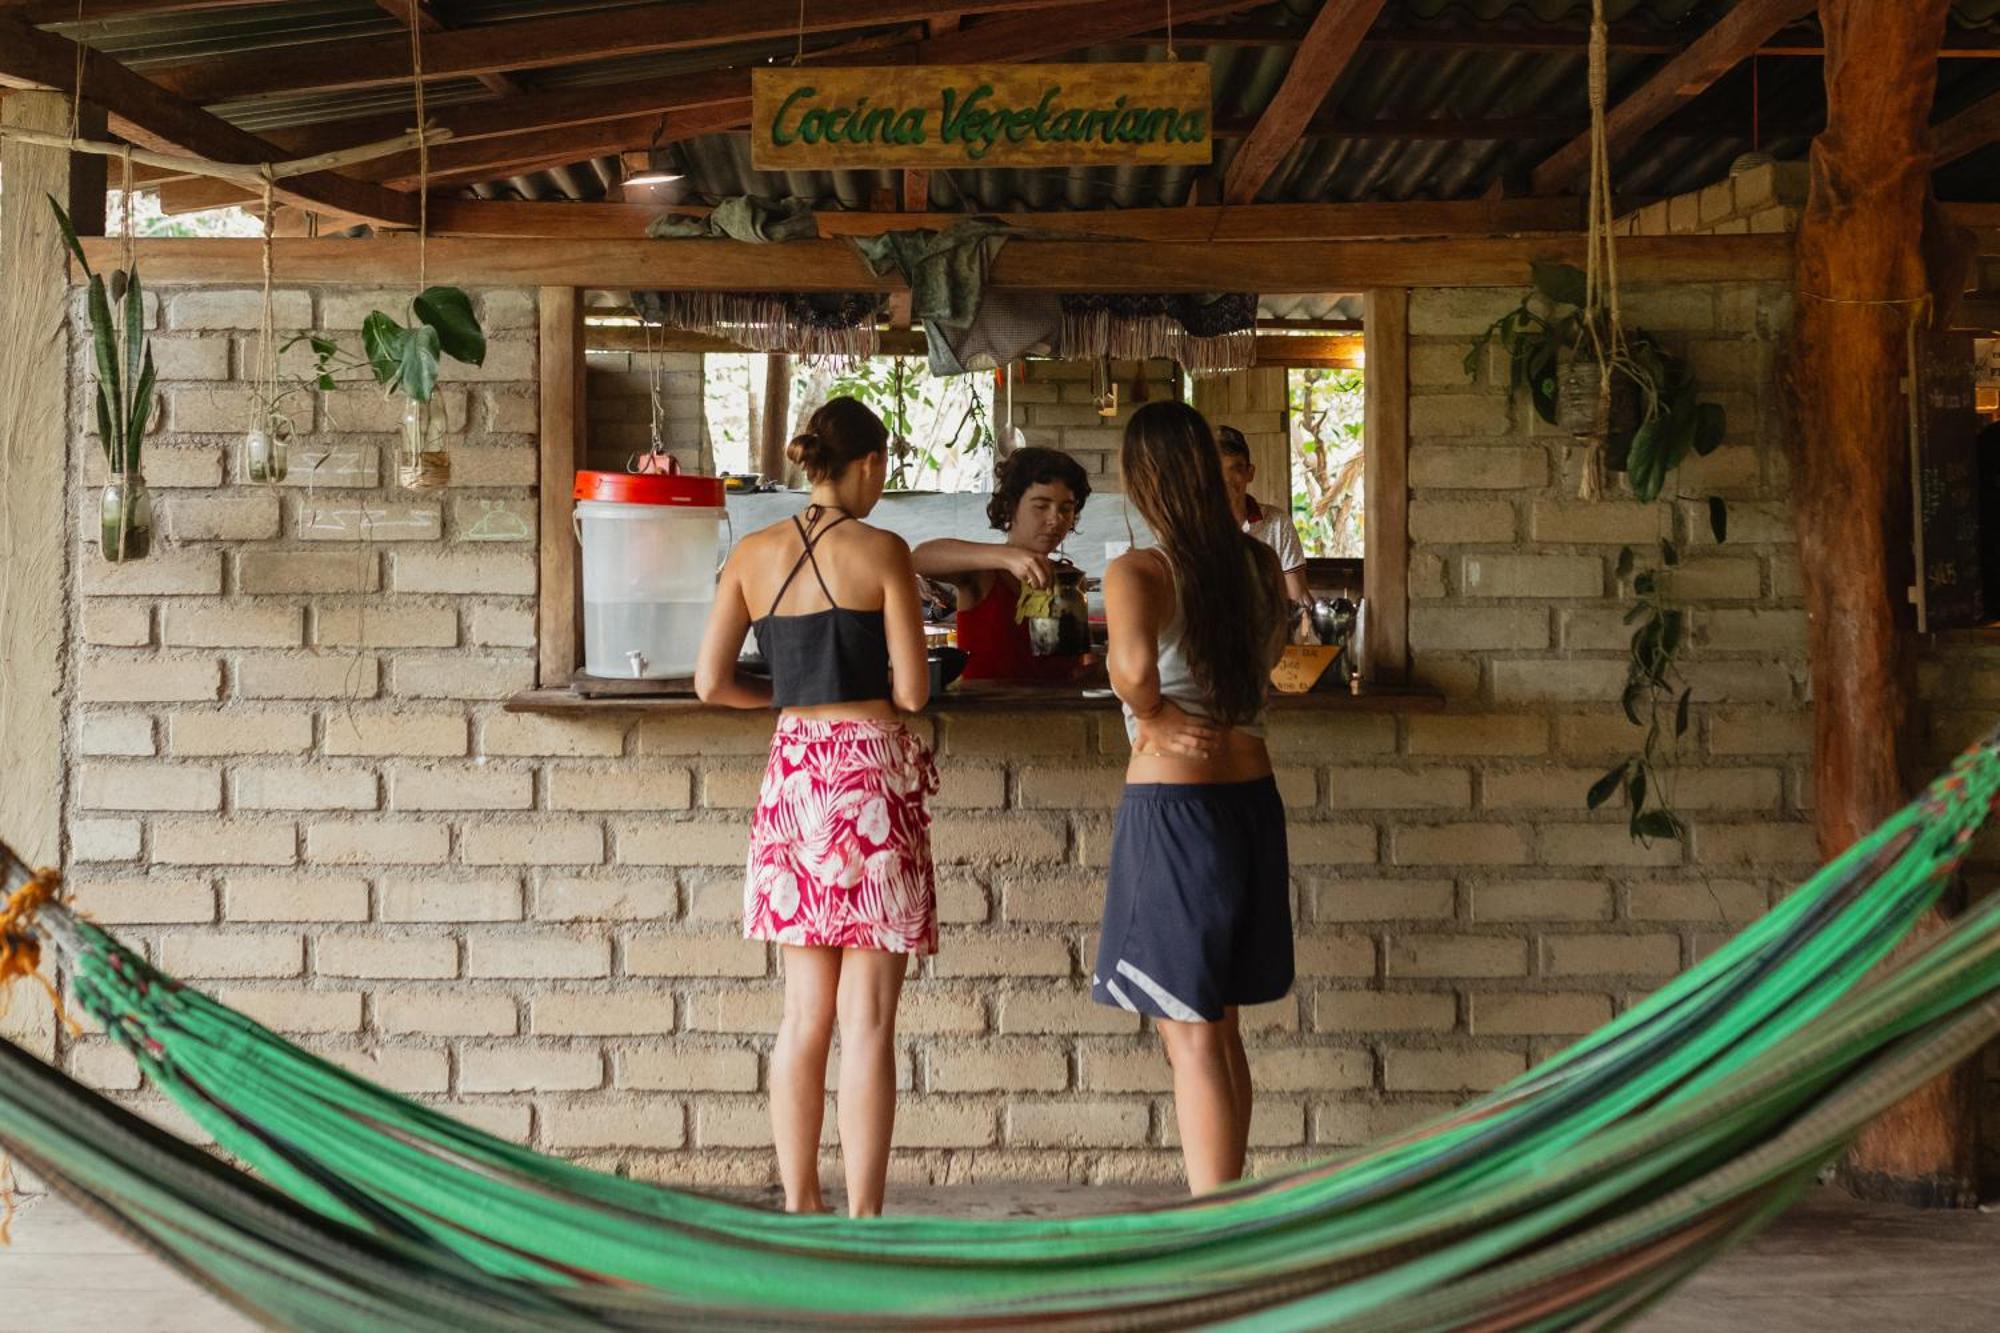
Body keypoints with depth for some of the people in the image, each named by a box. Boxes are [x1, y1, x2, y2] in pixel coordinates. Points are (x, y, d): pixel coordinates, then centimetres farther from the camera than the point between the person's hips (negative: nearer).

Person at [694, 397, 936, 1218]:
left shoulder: (754, 554, 5)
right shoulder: (880, 552, -7)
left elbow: (711, 683, 5)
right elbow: (912, 691, -7)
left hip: (794, 773, 5)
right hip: (871, 773, -5)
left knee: (806, 1012, 13)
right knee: (867, 1018, -1)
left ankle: (800, 1212, 18)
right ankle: (863, 1227, 1)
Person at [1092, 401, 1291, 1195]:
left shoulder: (1137, 573, -14)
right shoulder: (1259, 566, 5)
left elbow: (1132, 662, -33)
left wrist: (1151, 713, -15)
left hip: (1172, 804, -6)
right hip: (1252, 797, 6)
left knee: (1191, 1038, -1)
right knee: (1222, 1028, 18)